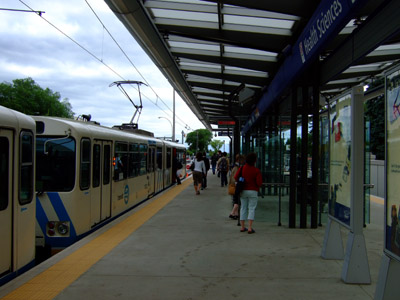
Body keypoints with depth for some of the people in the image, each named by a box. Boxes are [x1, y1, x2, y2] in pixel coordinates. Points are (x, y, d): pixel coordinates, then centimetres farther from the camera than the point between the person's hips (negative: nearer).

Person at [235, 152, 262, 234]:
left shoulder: (242, 168, -1)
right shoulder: (256, 170, -11)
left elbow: (236, 177, -3)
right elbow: (259, 182, -15)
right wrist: (257, 185, 7)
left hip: (243, 191, 4)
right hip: (253, 191, -4)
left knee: (243, 208, 11)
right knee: (251, 209, 0)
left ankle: (242, 227, 13)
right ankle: (250, 228, -5)